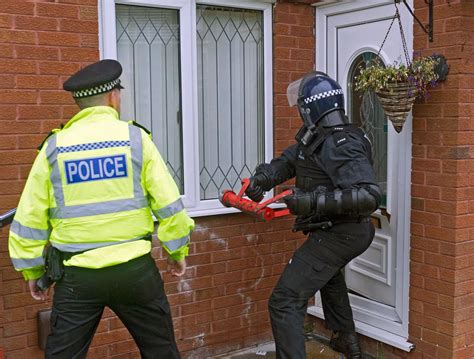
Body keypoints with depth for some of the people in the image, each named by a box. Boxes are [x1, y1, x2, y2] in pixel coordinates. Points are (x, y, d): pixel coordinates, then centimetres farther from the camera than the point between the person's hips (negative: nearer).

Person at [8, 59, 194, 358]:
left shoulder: (54, 146, 0)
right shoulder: (135, 138, -4)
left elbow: (30, 218, 3)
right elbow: (168, 203, -3)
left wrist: (32, 270, 15)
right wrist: (178, 250, 11)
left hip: (77, 276, 1)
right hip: (134, 268, 0)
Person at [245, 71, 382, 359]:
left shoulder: (340, 146, -25)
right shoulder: (316, 135, 4)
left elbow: (370, 195, -34)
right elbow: (288, 161, 7)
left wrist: (315, 201, -37)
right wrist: (262, 178, -11)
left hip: (335, 236, -11)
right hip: (352, 231, 11)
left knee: (285, 302, -10)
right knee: (329, 275, 38)